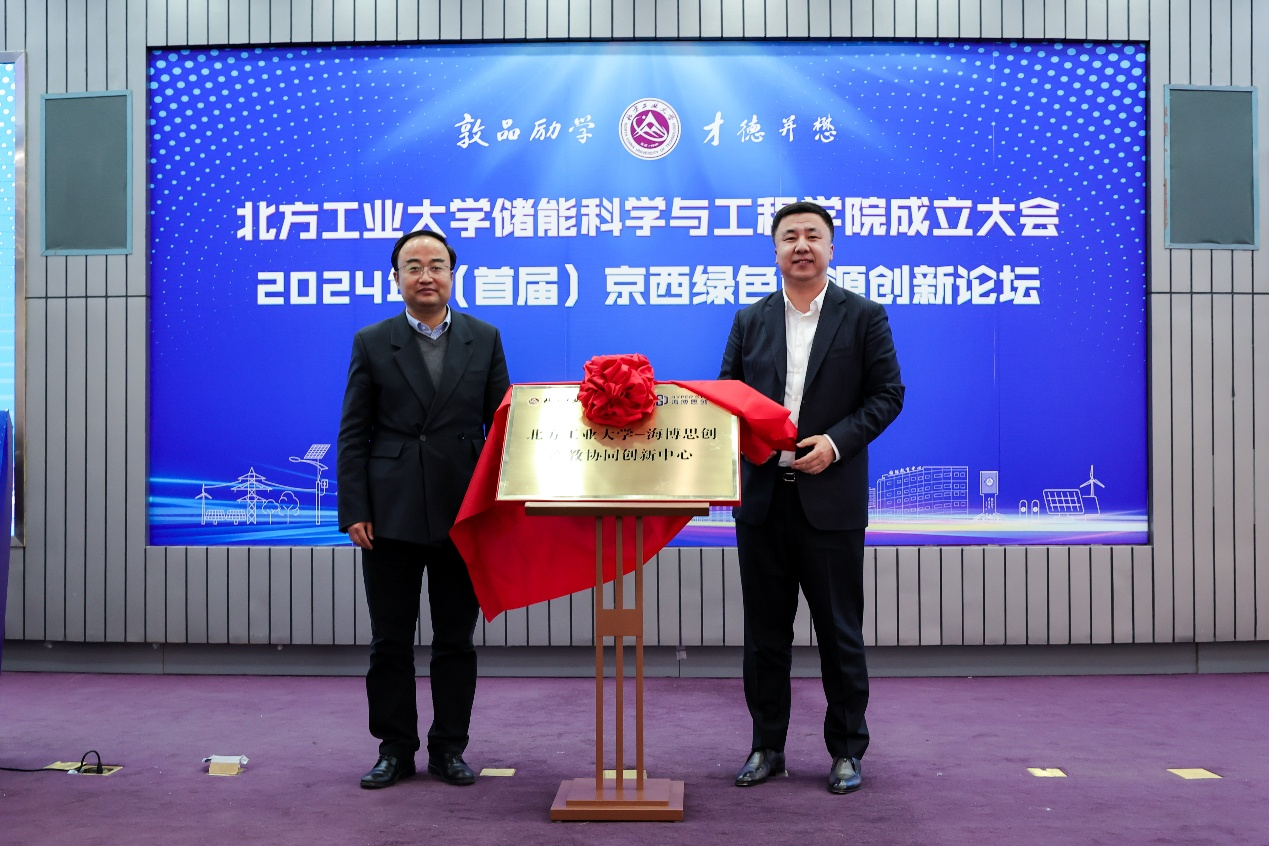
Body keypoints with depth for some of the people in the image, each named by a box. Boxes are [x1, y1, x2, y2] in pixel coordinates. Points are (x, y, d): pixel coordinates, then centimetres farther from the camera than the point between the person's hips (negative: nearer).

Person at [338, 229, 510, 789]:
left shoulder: (485, 339, 6)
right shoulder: (371, 343, 4)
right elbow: (353, 435, 2)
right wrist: (354, 511, -6)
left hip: (463, 514, 1)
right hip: (391, 514, 0)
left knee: (456, 639, 8)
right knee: (390, 640, 6)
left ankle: (449, 749, 21)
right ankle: (395, 749, 20)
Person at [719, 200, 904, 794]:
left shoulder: (864, 317, 2)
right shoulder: (749, 320, 11)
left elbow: (887, 394, -1)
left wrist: (837, 441, -14)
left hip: (831, 499, -3)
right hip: (761, 496, 3)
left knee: (840, 633, 5)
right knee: (764, 632, 10)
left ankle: (846, 751, 19)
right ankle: (767, 746, 23)